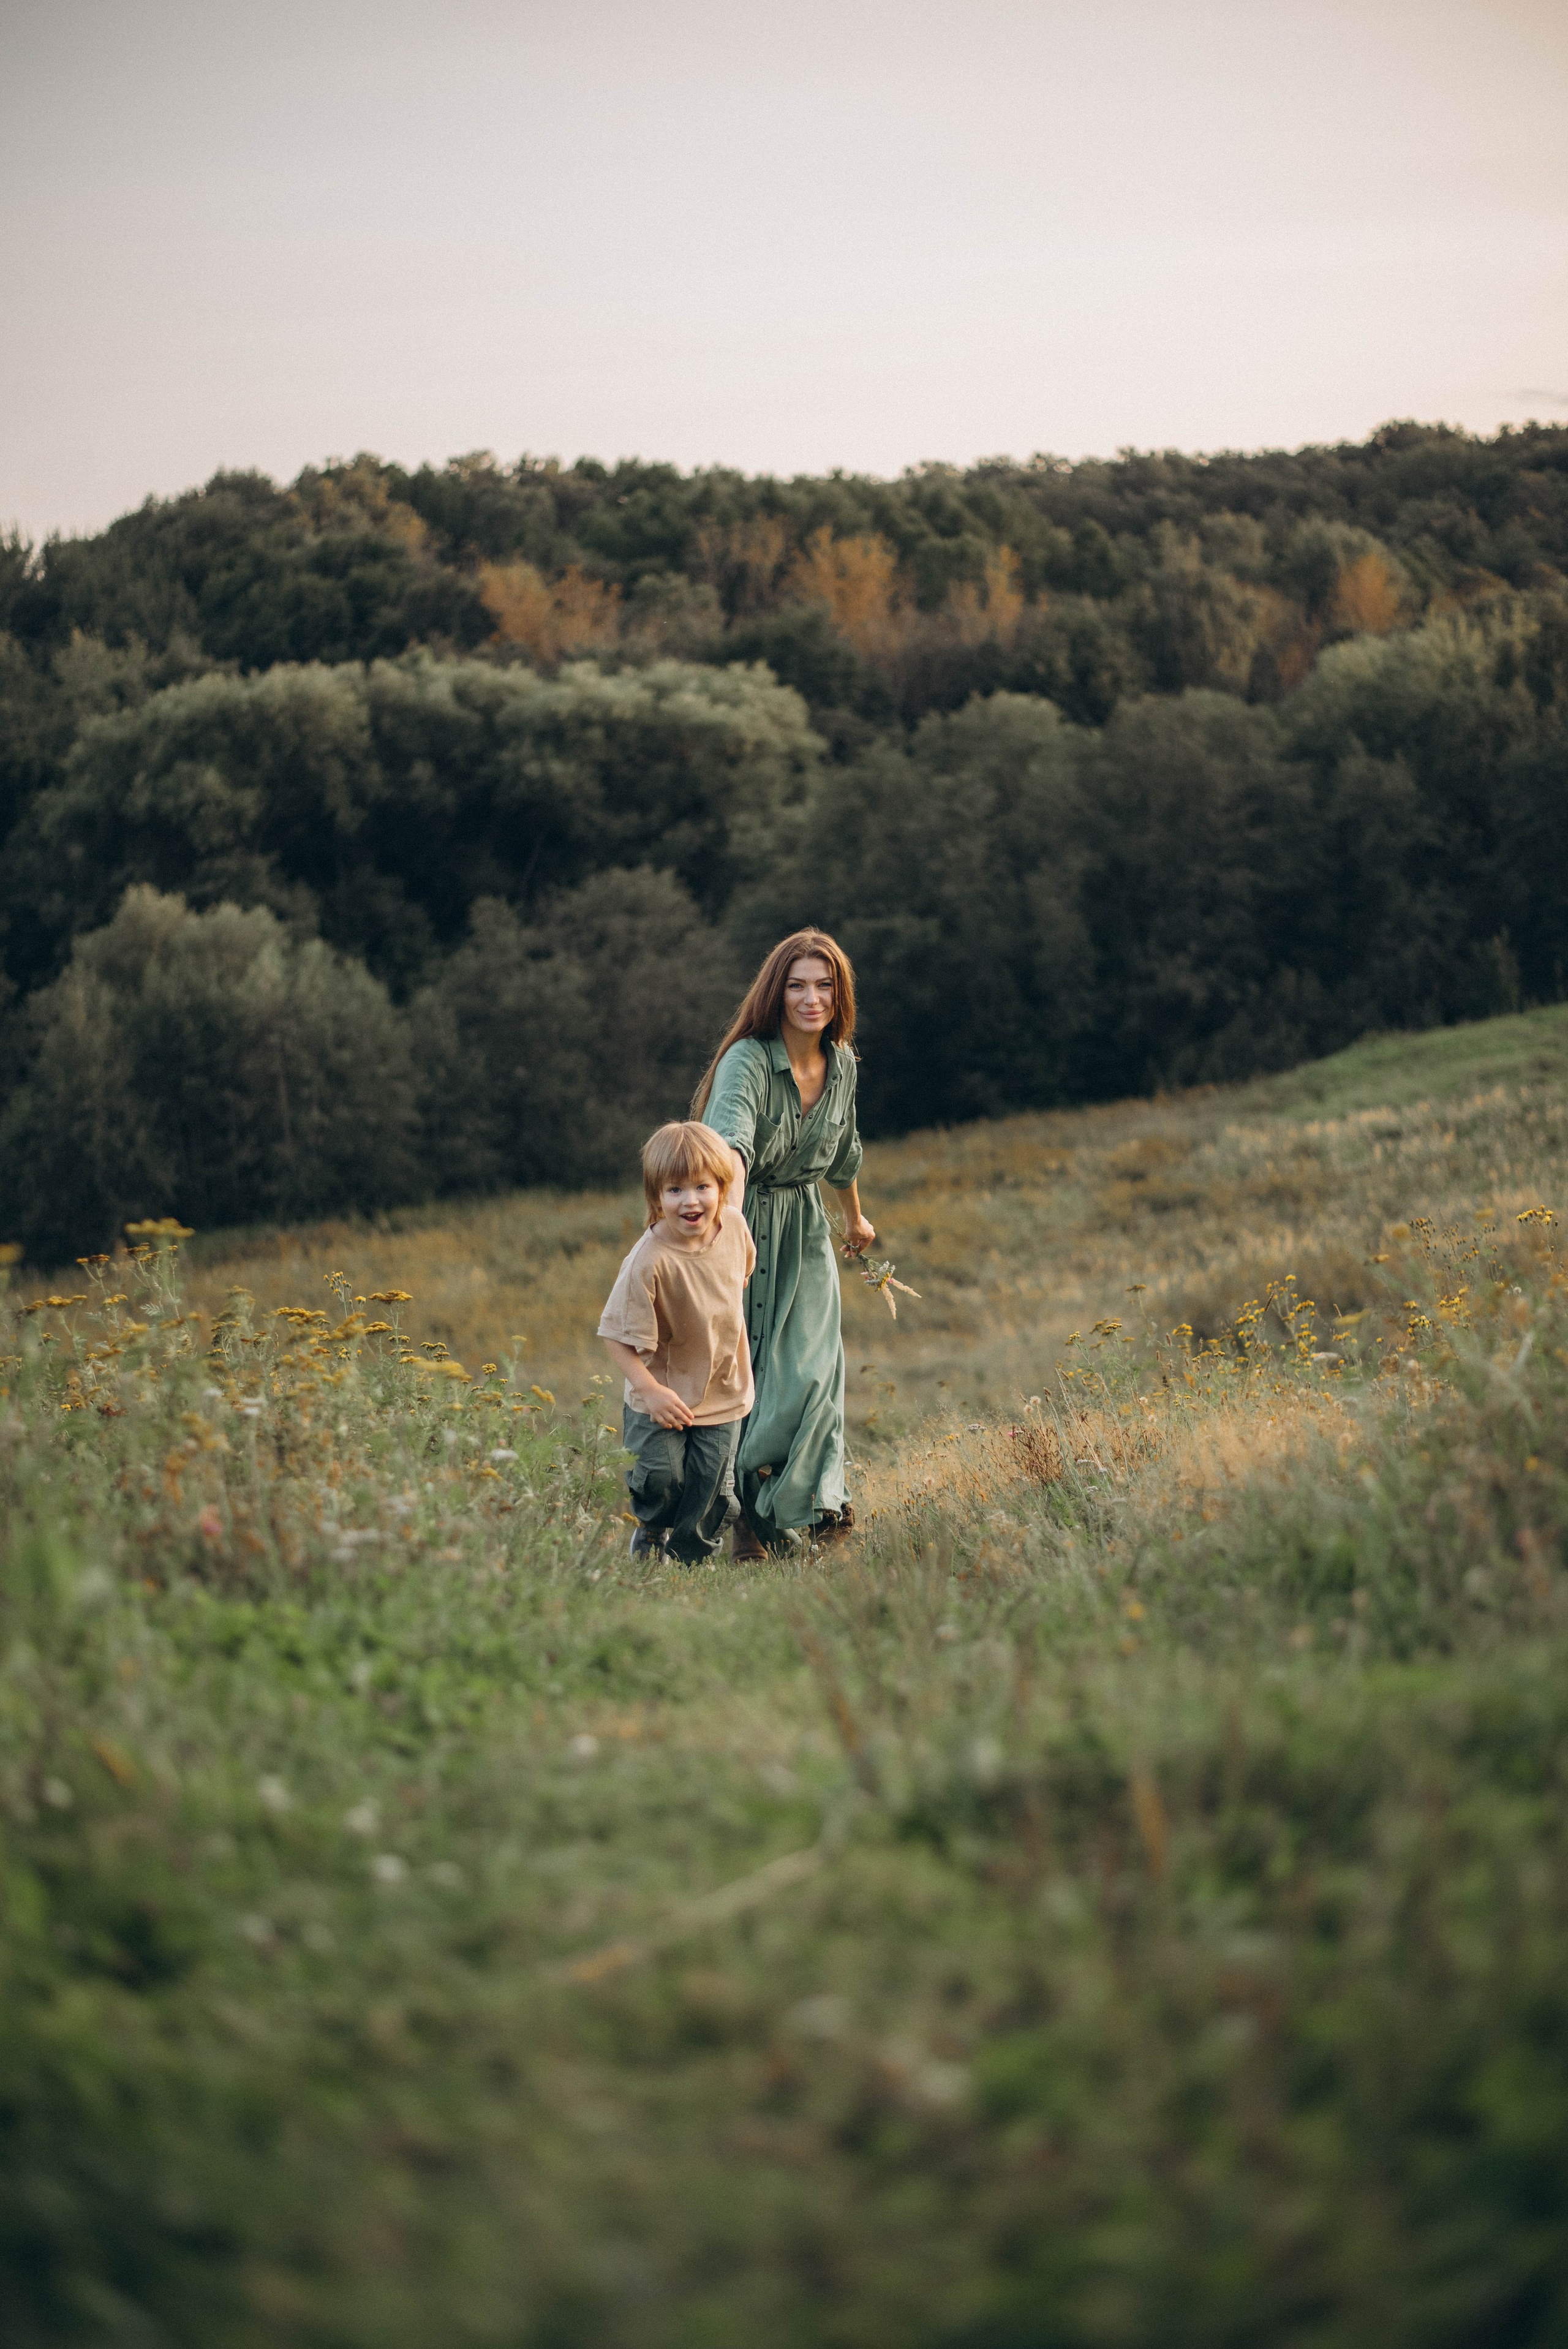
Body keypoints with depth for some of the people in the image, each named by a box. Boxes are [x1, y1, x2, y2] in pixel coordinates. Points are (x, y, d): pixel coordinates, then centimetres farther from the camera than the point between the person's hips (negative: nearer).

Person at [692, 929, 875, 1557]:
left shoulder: (841, 1062, 0)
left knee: (810, 1373, -5)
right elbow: (732, 1144, -41)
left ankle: (807, 1504, 3)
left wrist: (855, 1217, 34)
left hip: (804, 1232, 5)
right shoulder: (747, 1062, -22)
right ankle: (733, 1509, 13)